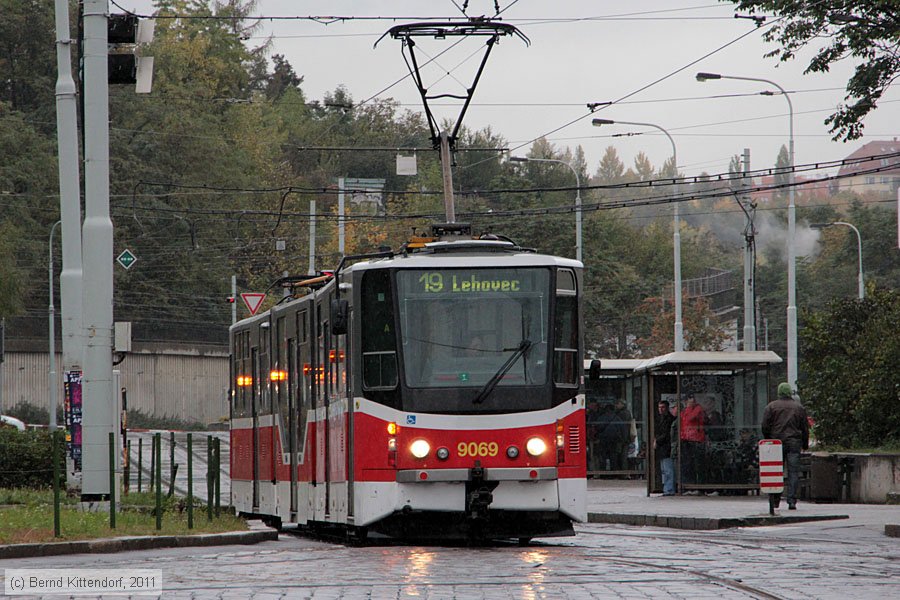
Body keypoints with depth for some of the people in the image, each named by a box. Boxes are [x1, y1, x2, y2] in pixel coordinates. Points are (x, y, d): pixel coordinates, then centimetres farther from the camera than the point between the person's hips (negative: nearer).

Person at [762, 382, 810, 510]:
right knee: (793, 473, -1)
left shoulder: (771, 407, 2)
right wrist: (805, 445, 17)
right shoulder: (799, 407, 7)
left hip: (777, 442, 0)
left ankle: (776, 500, 6)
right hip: (794, 443, 0)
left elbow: (765, 426, 0)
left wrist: (768, 442, 13)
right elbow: (805, 427, 10)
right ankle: (791, 501, -8)